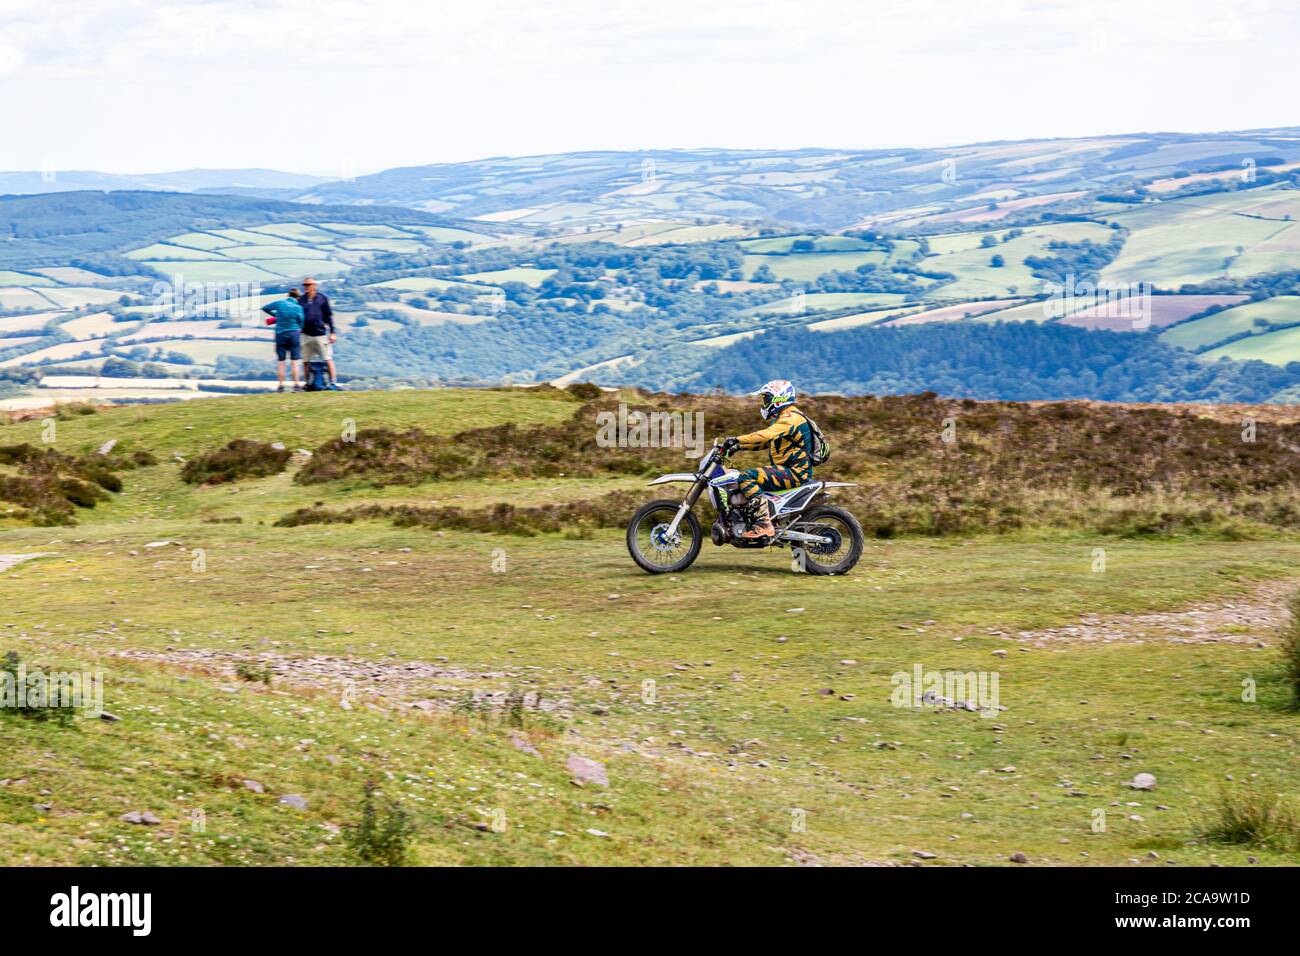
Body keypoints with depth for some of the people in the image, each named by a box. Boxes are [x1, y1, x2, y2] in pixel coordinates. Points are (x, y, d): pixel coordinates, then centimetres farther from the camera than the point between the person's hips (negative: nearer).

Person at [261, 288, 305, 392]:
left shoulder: (279, 303, -2)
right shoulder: (298, 308, -6)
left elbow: (264, 308, 9)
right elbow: (301, 323, -1)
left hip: (280, 334, 1)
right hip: (294, 334, -1)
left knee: (280, 362, 6)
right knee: (294, 362, 4)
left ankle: (281, 385, 5)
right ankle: (296, 384, 3)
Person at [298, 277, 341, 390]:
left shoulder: (322, 298, 3)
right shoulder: (301, 300, 9)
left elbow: (328, 316, 3)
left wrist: (332, 332, -1)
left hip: (321, 333, -3)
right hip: (306, 334, 3)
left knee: (328, 359, -8)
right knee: (306, 361, 5)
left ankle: (333, 382, -8)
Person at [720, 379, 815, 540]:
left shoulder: (791, 417, -14)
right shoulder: (782, 418, 21)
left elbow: (767, 435, -31)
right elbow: (766, 441, 24)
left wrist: (738, 440, -36)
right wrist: (738, 446, 12)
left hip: (795, 473, -11)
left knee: (746, 477, -25)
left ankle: (763, 524, -33)